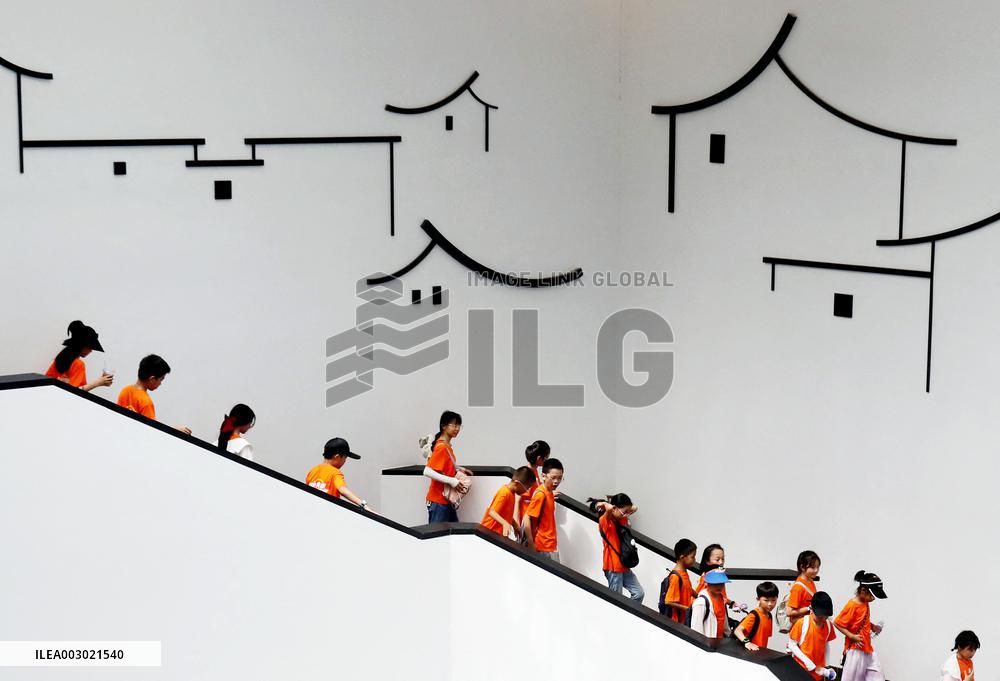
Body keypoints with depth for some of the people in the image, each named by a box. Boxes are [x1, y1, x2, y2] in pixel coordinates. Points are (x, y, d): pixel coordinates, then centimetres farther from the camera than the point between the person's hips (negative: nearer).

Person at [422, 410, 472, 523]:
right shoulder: (441, 447, -18)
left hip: (446, 500, 9)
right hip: (438, 501, -9)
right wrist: (451, 481, -26)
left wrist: (459, 470, 10)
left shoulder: (447, 445, 9)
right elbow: (427, 471, -26)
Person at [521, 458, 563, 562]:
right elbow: (526, 519, -20)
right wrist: (531, 545, -19)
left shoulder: (549, 492, 8)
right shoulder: (541, 494, -17)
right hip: (542, 547, -9)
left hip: (551, 545, 9)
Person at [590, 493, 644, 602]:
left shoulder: (621, 520, 12)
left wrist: (624, 510, 8)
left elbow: (634, 508, 19)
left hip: (624, 566, 8)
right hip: (613, 566, -8)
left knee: (639, 594, 6)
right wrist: (603, 504, -13)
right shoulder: (605, 521, -13)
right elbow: (610, 508, -33)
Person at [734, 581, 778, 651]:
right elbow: (737, 631, -24)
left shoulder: (769, 615, 8)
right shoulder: (754, 615, -14)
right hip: (751, 650, -6)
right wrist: (746, 642, -38)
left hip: (761, 651, 6)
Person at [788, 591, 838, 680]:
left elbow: (826, 644, 12)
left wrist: (825, 665, 6)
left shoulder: (829, 625, 1)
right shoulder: (802, 623, -13)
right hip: (802, 668, -3)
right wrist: (808, 663, -13)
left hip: (818, 670, 4)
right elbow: (792, 644, -9)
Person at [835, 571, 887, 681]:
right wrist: (852, 636, -23)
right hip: (855, 649, -8)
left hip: (868, 648, 8)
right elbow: (837, 623, -18)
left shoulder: (866, 604, 6)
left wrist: (872, 626, 4)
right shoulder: (852, 605, -19)